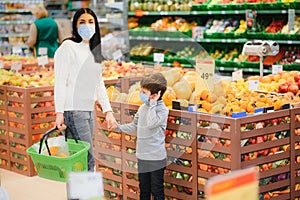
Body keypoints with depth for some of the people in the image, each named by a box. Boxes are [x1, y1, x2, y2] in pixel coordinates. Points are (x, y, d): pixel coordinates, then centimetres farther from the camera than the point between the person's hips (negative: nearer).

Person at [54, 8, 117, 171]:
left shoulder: (94, 50, 17)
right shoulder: (68, 47, -6)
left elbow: (99, 84, 20)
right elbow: (60, 83, -10)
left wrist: (108, 111, 12)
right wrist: (59, 113, -17)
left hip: (89, 111, 7)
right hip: (73, 111, -7)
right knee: (87, 160, -10)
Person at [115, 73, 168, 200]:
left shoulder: (162, 109, -13)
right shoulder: (142, 108, 8)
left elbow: (151, 124, -29)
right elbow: (134, 126, 20)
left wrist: (152, 104, -21)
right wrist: (118, 127, 13)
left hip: (156, 157, -7)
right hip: (142, 157, 7)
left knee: (157, 190, 2)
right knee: (143, 189, 17)